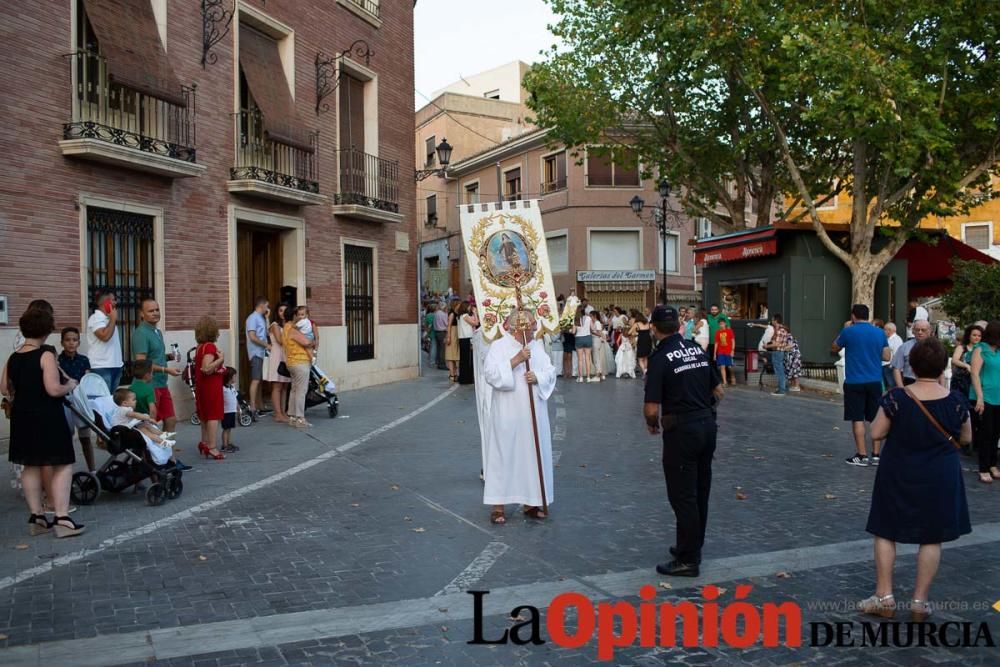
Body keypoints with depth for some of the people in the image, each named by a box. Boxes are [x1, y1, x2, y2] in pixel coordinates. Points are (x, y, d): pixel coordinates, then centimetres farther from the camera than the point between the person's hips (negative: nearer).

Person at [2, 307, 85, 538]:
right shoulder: (46, 355, -16)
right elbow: (54, 390, -22)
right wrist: (70, 386, -3)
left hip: (22, 418, 7)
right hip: (47, 417, -7)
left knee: (31, 466, 17)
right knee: (62, 466, 0)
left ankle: (36, 517, 24)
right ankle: (62, 518, -5)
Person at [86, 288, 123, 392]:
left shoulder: (109, 318, 16)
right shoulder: (96, 318, -10)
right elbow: (105, 336, -24)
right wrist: (113, 319, -15)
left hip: (115, 366, 9)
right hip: (101, 368, -9)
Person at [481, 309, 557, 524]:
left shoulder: (537, 346, 9)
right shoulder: (498, 346, -6)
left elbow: (551, 371, 7)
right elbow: (490, 374, -16)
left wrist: (538, 377, -14)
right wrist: (515, 360, -22)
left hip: (533, 414, 5)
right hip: (507, 414, -5)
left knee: (533, 454, 9)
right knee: (504, 455, -1)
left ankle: (530, 503, 21)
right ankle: (498, 505, 7)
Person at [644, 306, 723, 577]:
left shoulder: (660, 358, -14)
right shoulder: (698, 350, 6)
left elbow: (651, 408, -17)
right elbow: (718, 391, 12)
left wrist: (652, 424, 3)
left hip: (681, 431, -7)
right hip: (708, 425, 7)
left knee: (683, 496, 2)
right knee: (700, 491, 17)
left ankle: (688, 560, 9)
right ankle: (693, 546, 31)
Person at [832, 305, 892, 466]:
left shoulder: (849, 332, -8)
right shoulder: (880, 333, 4)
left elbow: (834, 348, 7)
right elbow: (886, 356, 9)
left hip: (854, 382, -4)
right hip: (875, 381, 4)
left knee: (857, 419, 1)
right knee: (876, 419, 9)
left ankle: (862, 456, 2)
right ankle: (876, 455, 12)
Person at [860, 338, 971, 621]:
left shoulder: (896, 398, -16)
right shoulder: (956, 402, -9)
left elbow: (877, 432, -9)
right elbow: (966, 437, 4)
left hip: (899, 476, -1)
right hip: (940, 479, 2)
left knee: (885, 533, 11)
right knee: (932, 539, 12)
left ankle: (885, 597, 12)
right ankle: (920, 601, 17)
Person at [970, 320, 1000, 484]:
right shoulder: (981, 350, -6)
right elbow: (975, 374, -11)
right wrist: (980, 397, -18)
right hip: (986, 397, -5)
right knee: (986, 433, -1)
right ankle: (984, 469, 6)